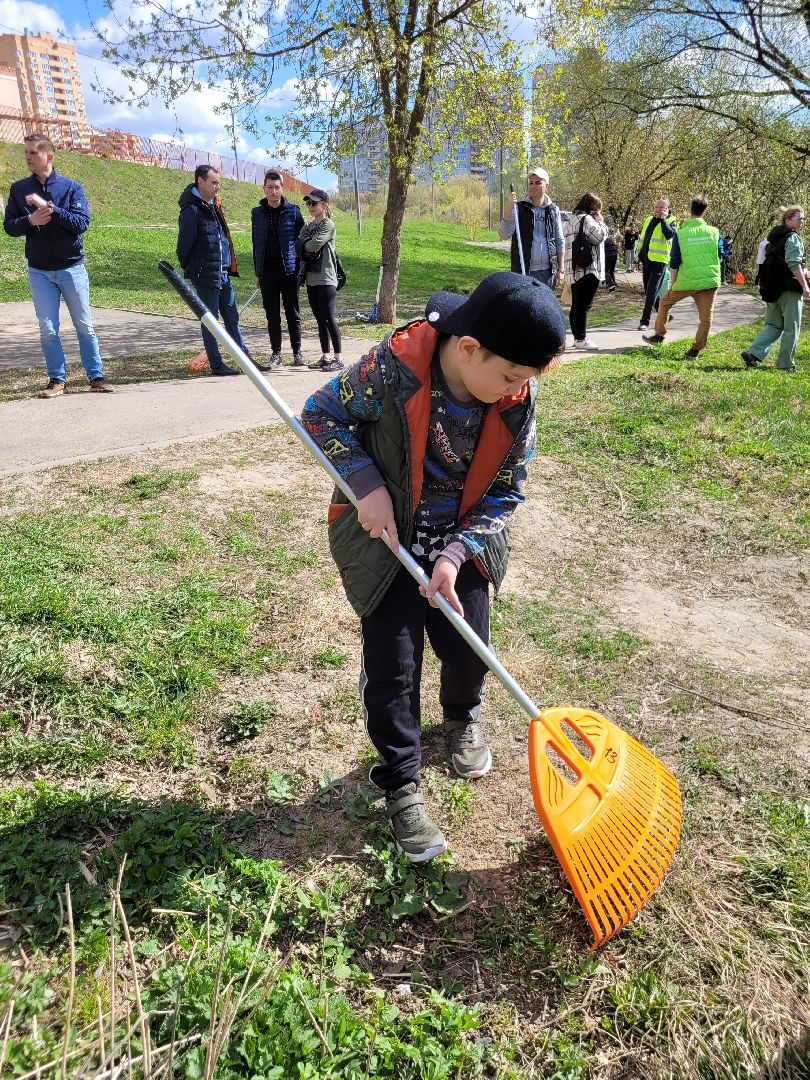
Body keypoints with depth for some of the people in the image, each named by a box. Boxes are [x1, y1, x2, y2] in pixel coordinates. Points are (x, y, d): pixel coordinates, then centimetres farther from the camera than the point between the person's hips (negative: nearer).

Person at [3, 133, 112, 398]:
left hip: (72, 268, -2)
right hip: (39, 271, 2)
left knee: (84, 326, 4)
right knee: (48, 329, 2)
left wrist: (50, 208, -21)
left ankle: (96, 376, 11)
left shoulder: (71, 187, -1)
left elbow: (82, 223, -12)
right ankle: (57, 379, 10)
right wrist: (30, 221, -14)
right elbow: (9, 226, 5)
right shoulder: (19, 189, 7)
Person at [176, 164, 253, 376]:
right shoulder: (191, 210, -13)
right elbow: (184, 245, -13)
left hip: (223, 274, 8)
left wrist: (229, 266, 16)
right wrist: (190, 270, -3)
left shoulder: (214, 205, 14)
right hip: (205, 276, -8)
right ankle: (216, 364, 8)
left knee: (232, 318, 12)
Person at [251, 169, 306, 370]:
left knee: (293, 314, 4)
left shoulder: (293, 212, 0)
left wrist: (301, 269, -4)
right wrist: (258, 272, 10)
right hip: (267, 272, 2)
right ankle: (276, 353, 13)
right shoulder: (257, 213, 8)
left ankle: (297, 352, 14)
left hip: (289, 271, -2)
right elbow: (256, 244, 12)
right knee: (272, 315, 6)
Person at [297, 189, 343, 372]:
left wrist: (304, 245, 2)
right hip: (311, 279, 7)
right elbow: (298, 246, 7)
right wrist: (307, 246, -9)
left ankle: (338, 358, -6)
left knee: (328, 318, -9)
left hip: (326, 279, -7)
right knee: (320, 320, 9)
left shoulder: (328, 224, -5)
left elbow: (313, 245, -16)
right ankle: (326, 356, 14)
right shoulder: (307, 226, 18)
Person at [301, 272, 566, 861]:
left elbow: (505, 492, -6)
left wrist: (456, 554, -18)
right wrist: (367, 483, -23)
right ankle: (402, 783, 21)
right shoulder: (392, 370, -27)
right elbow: (321, 415, -11)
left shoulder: (518, 403, -15)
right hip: (385, 537, -3)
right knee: (392, 665, -1)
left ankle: (462, 718, 45)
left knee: (469, 650, 8)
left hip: (463, 541, 3)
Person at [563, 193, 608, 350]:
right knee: (584, 306, -9)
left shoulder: (572, 219, 21)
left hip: (574, 270, 10)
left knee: (576, 305, 11)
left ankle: (577, 337, 17)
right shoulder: (586, 219, -10)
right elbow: (599, 237, -16)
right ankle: (581, 339, -9)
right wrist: (600, 222, -1)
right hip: (587, 269, -10)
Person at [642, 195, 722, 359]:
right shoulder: (714, 231, 1)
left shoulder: (680, 233, -4)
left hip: (686, 281, -1)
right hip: (710, 281, 2)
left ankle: (659, 336, 29)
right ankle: (695, 350, 7)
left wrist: (672, 285, 3)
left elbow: (674, 262, -4)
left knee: (665, 302, 22)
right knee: (705, 318, 8)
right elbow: (721, 254, 10)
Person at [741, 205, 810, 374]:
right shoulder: (793, 238, -10)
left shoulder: (775, 238, 17)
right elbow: (794, 264, -19)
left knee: (773, 325, 14)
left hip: (771, 288, 8)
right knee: (792, 328, 2)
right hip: (789, 289, -8)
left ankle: (753, 353, -3)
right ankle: (786, 364, 6)